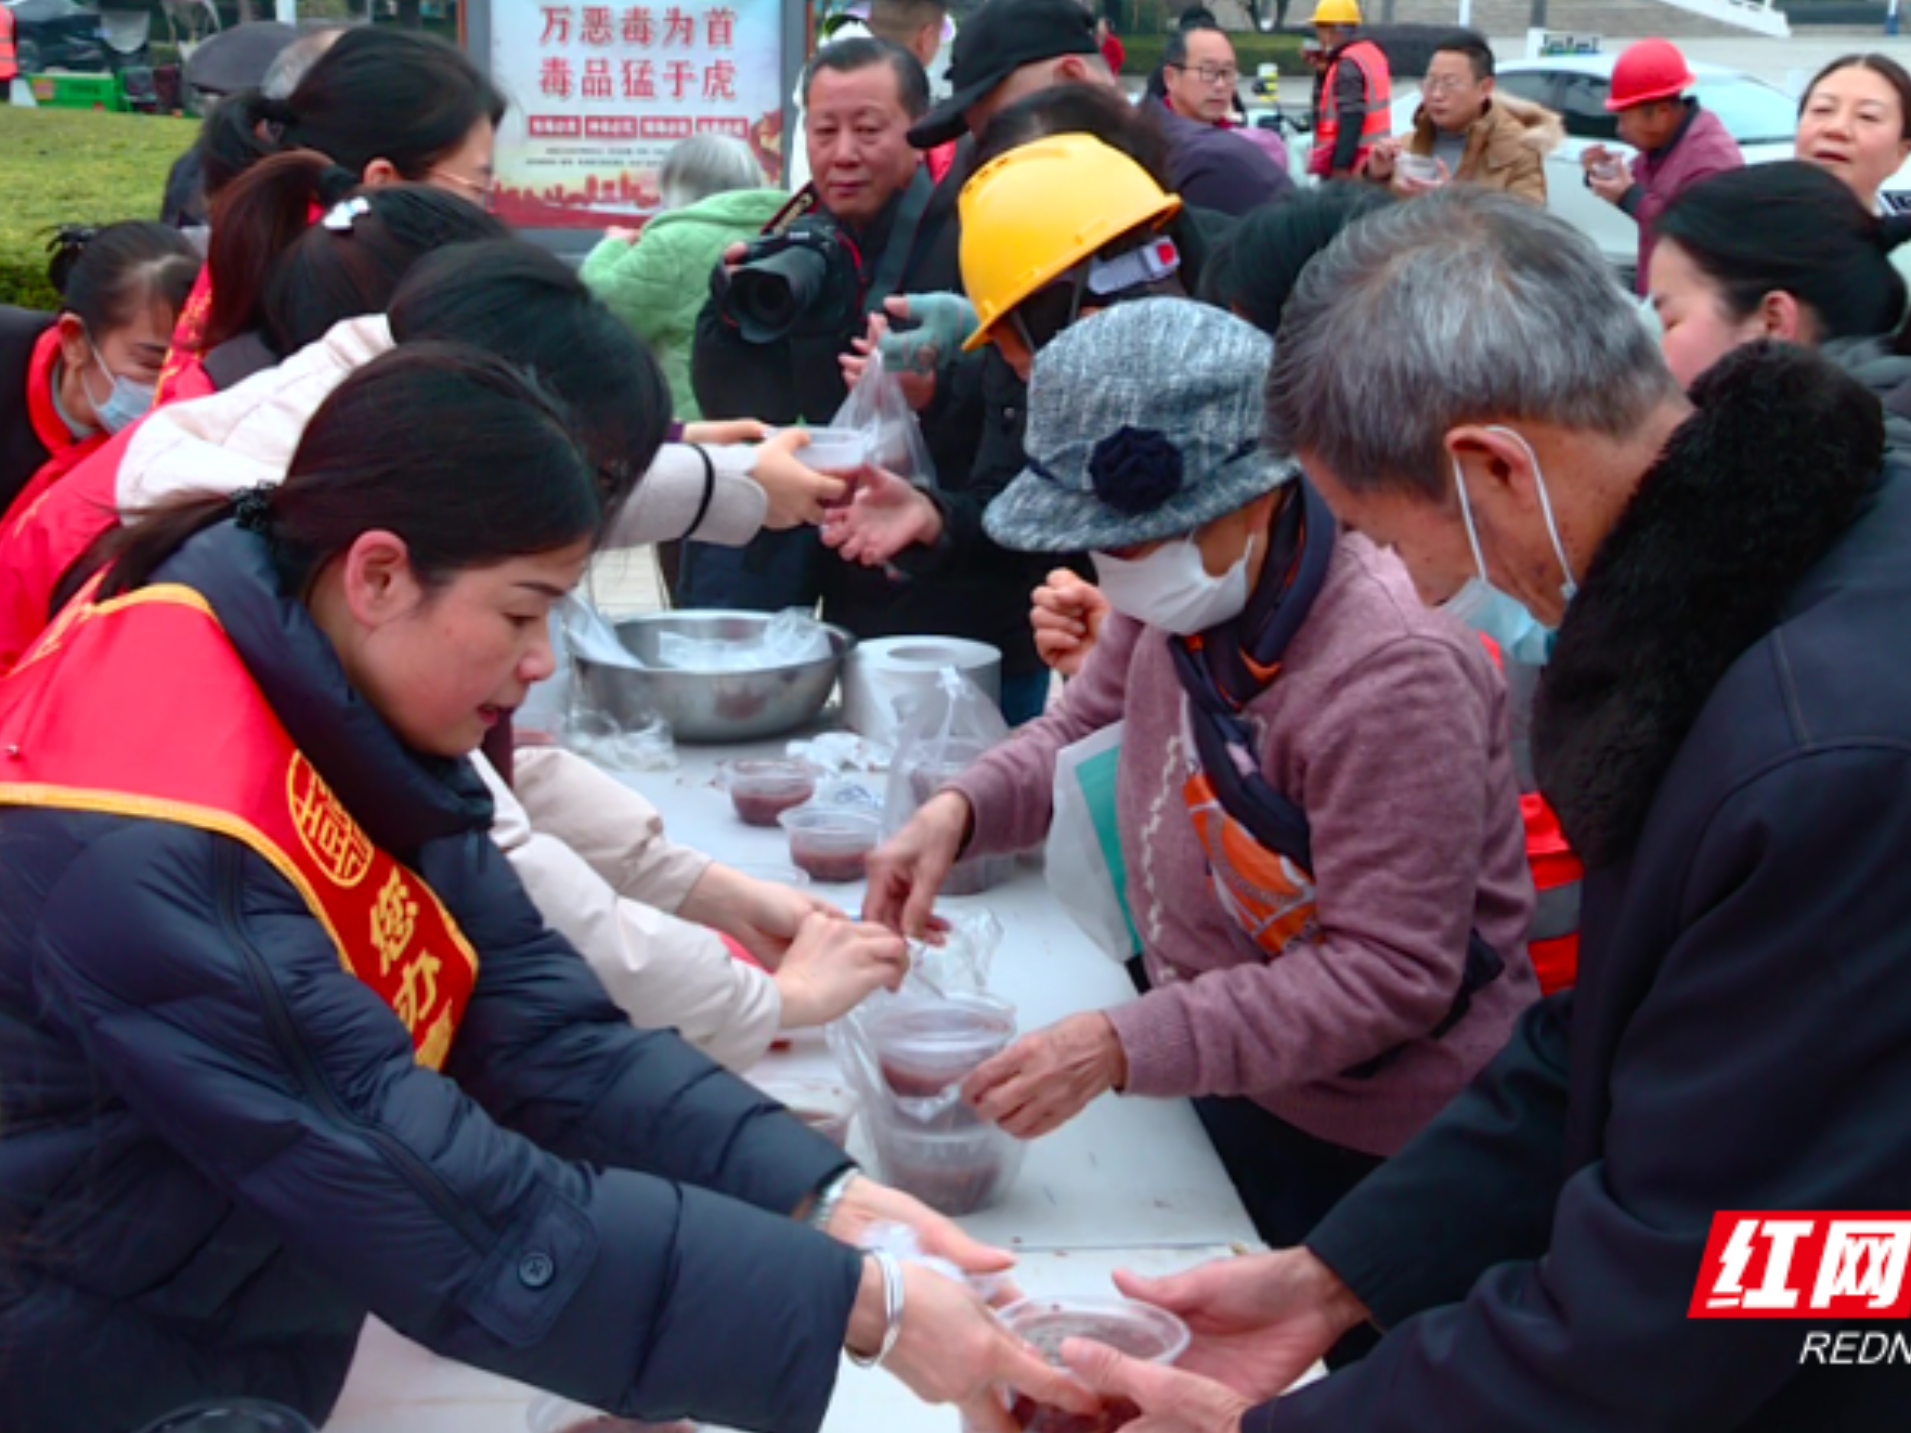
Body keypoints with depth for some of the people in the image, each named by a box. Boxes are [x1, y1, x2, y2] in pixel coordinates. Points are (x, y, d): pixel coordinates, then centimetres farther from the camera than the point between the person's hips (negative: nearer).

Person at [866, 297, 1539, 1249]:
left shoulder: (1391, 674, -30)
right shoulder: (1188, 590, -6)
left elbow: (1390, 976, -28)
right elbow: (1084, 730, 11)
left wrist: (1124, 1047, -32)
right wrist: (959, 810, -10)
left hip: (1358, 1155, -7)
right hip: (1211, 1089, 7)